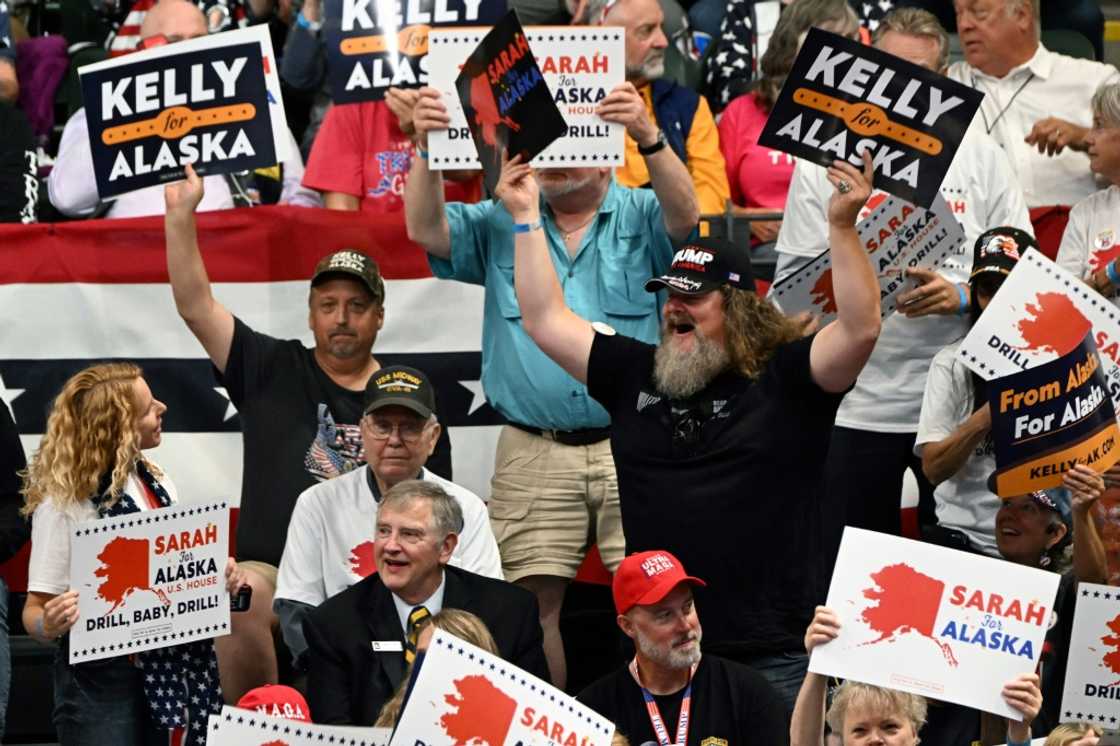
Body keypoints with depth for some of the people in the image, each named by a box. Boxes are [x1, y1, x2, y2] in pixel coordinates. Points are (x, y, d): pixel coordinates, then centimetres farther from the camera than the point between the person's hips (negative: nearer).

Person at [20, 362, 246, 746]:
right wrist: (49, 624, -33)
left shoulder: (158, 484, 6)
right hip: (99, 680, -6)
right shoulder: (63, 502, -12)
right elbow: (36, 609, -11)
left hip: (164, 669, 6)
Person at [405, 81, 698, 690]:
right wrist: (425, 148, -19)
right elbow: (426, 230, 0)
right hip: (533, 453, 2)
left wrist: (647, 136, -33)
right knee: (535, 604, -1)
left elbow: (684, 214, -15)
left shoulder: (641, 218, 6)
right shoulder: (502, 226, 13)